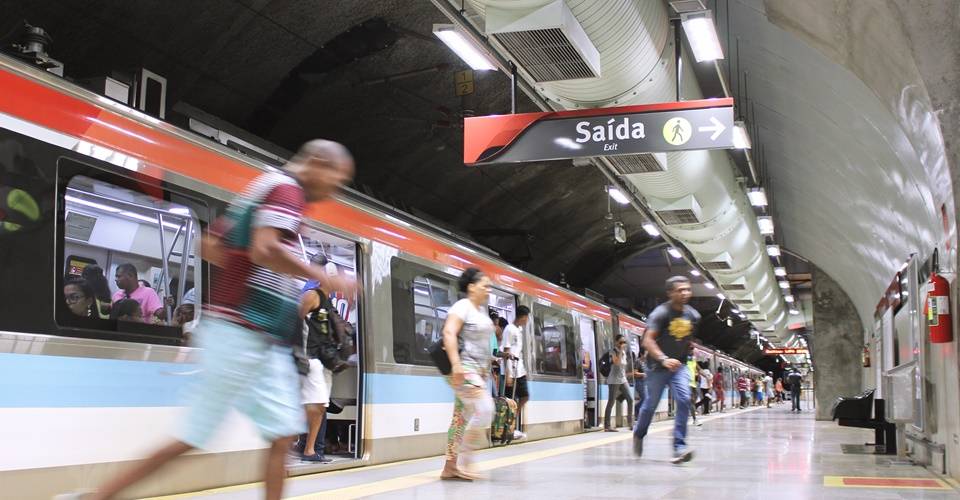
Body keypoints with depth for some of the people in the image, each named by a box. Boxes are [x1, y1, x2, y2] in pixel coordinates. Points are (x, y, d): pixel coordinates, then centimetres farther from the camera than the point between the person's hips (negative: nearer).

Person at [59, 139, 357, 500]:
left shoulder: (263, 188, 20)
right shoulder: (286, 188, -8)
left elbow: (210, 247, 21)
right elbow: (264, 249, -25)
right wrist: (324, 279, -18)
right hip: (243, 332, -10)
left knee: (283, 435, 6)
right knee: (192, 436, -4)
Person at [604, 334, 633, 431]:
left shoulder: (624, 353, 13)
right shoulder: (613, 352, -7)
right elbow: (617, 362, -25)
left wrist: (625, 377, 17)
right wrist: (620, 350, -20)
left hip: (623, 380, 7)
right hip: (614, 381, -7)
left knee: (630, 399, -4)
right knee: (611, 402, -6)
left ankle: (630, 422, 3)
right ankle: (607, 426, -4)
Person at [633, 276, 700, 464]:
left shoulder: (693, 316, 0)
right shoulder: (661, 313, -18)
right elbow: (648, 341, -27)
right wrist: (664, 359, -39)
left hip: (678, 366, 4)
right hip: (657, 366, -4)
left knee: (684, 401, -16)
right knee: (650, 405, 9)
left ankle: (679, 447, -16)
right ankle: (638, 435, 38)